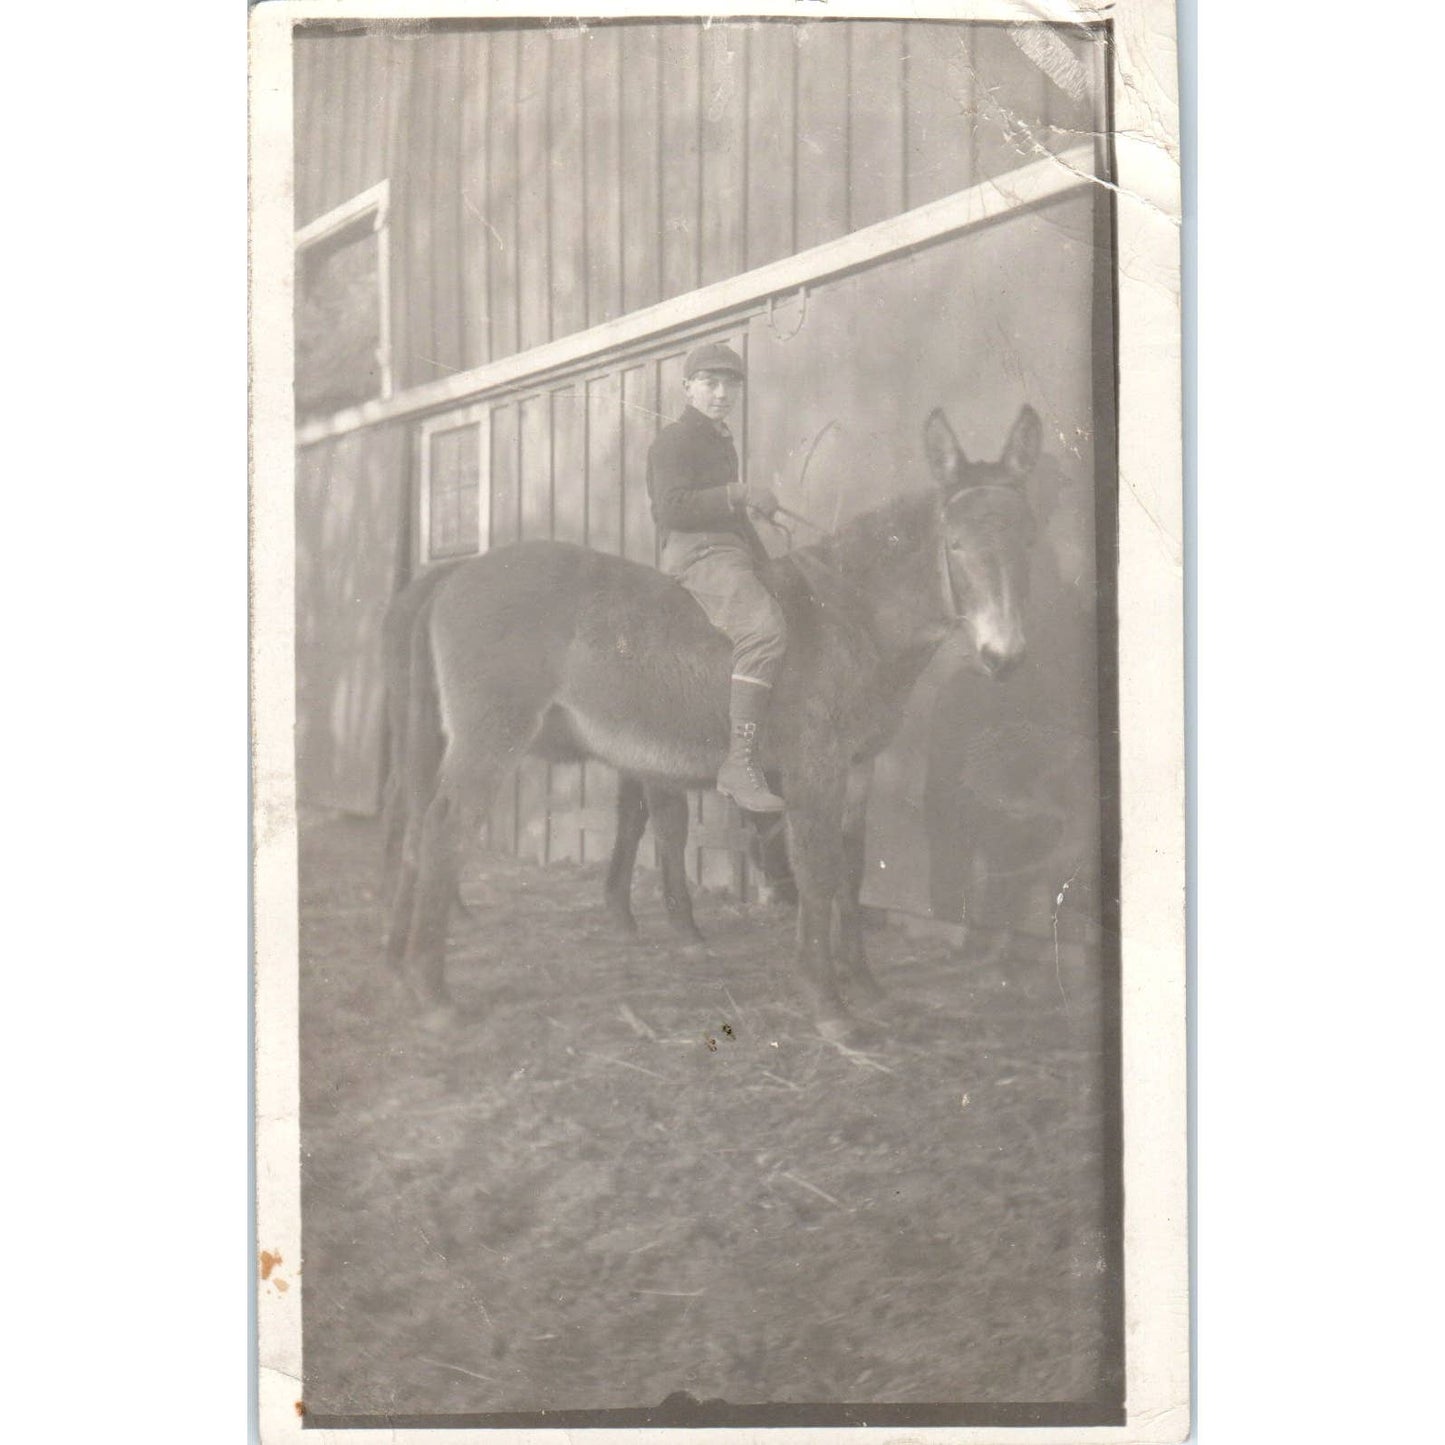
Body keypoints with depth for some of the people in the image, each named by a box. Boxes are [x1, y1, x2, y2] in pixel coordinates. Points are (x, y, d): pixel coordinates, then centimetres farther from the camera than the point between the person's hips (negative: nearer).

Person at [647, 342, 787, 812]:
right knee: (764, 628, -32)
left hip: (731, 549, 10)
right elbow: (672, 508, -16)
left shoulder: (722, 442, 27)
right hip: (695, 551, -10)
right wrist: (740, 494, -18)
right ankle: (740, 762, -39)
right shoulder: (674, 440, -2)